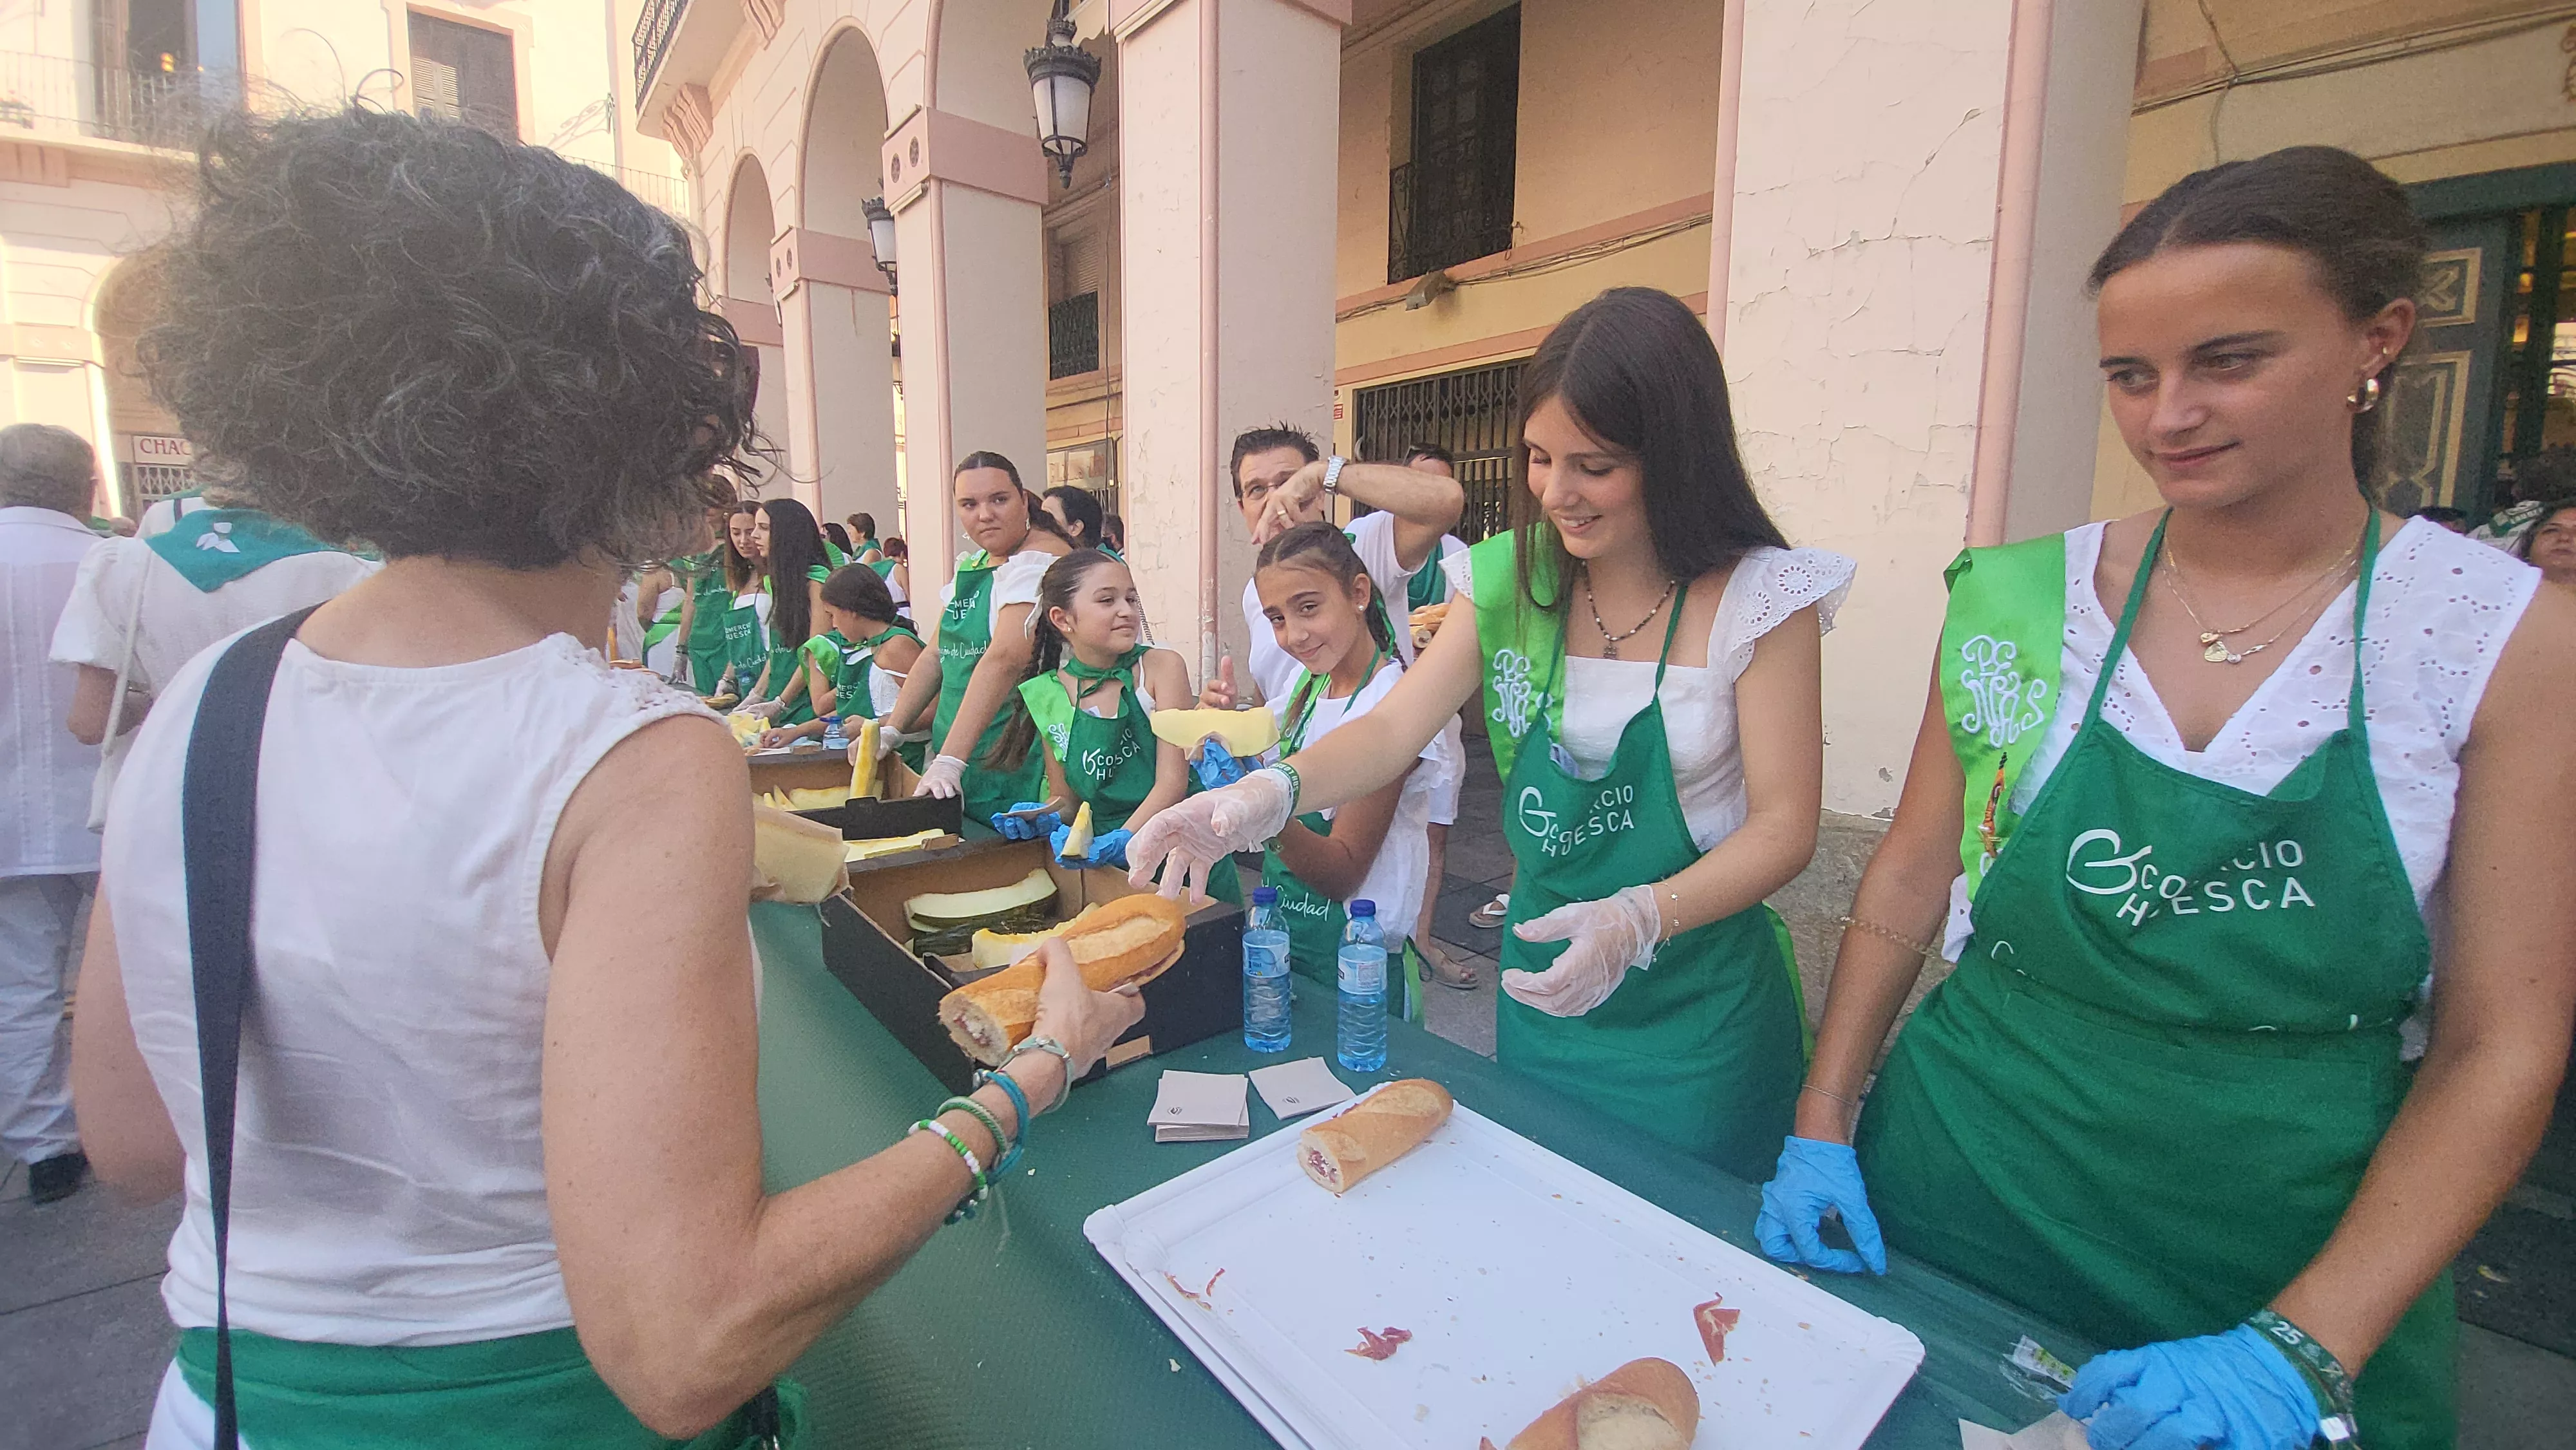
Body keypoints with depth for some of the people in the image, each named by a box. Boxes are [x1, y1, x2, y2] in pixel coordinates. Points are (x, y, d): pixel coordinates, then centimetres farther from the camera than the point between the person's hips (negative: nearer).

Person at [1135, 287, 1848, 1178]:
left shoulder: (1757, 599, -15)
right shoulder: (1512, 580, -4)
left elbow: (1784, 826, -14)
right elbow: (1394, 729, -11)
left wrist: (1638, 921, -31)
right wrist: (1268, 794, -29)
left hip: (1695, 1007, -3)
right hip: (1541, 980, 4)